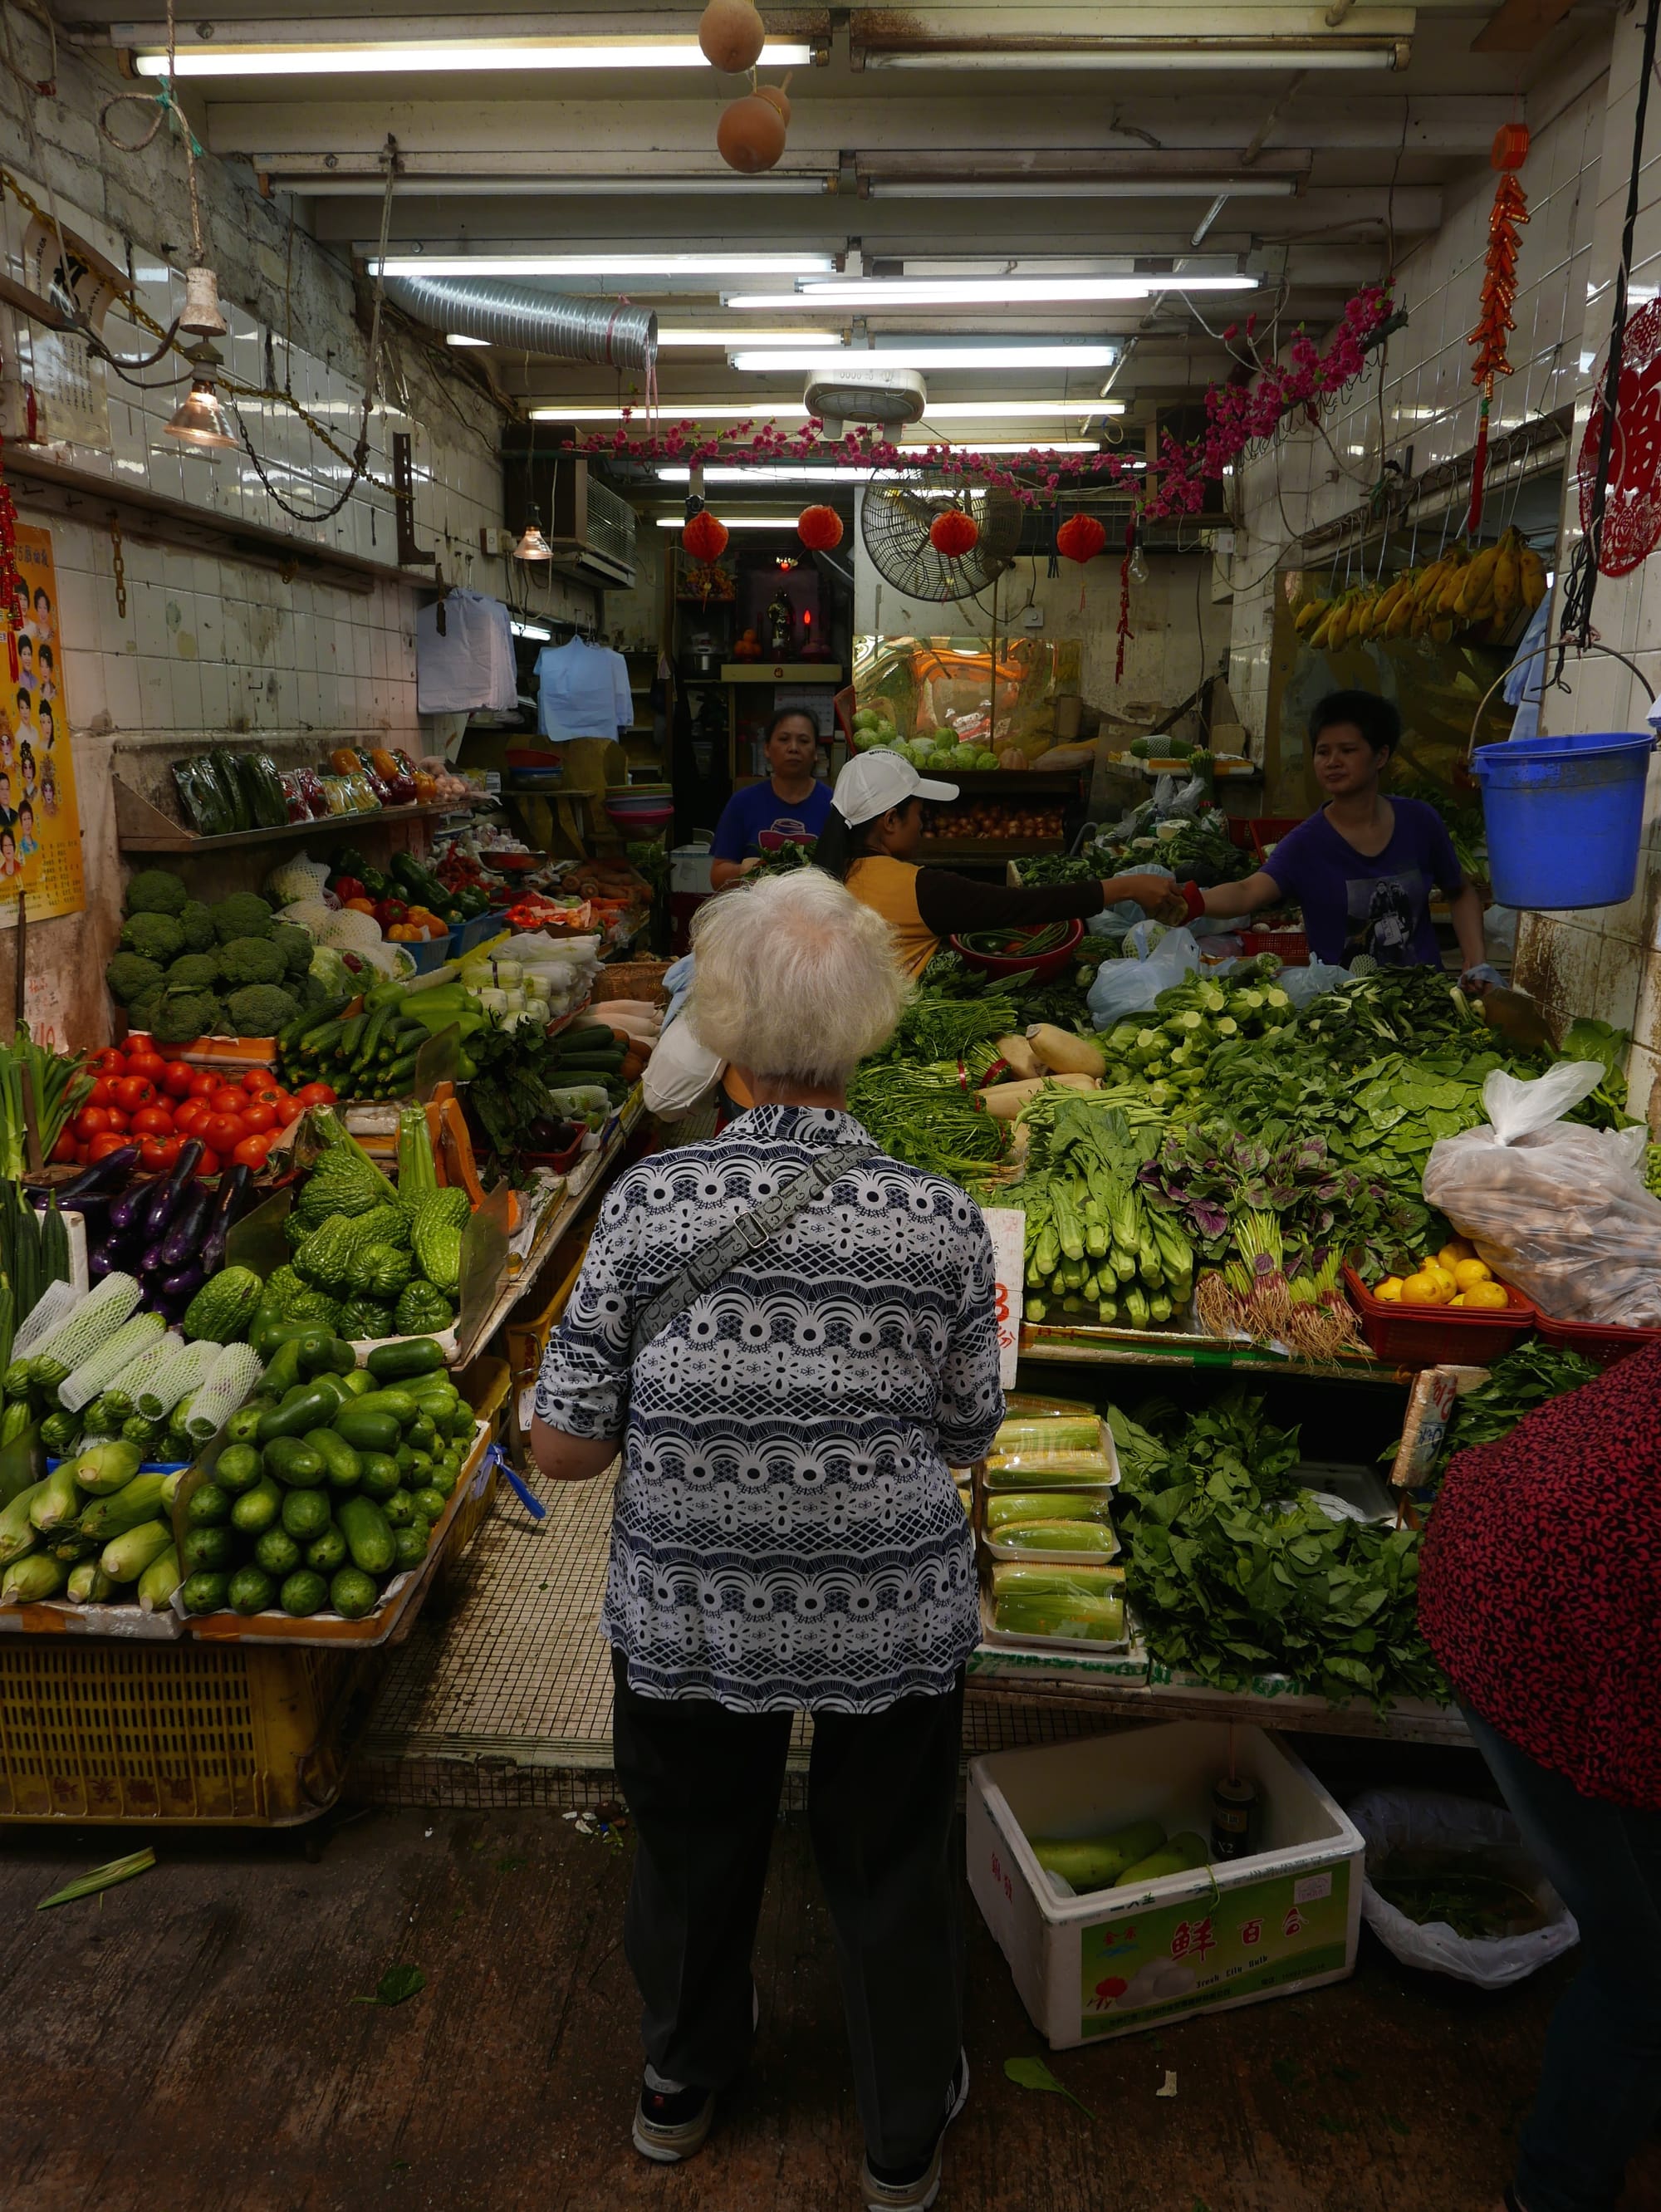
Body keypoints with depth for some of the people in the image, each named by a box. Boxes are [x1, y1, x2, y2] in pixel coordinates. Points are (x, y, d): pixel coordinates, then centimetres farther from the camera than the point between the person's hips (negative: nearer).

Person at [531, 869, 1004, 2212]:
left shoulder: (652, 1199, -17)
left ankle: (682, 2084, 57)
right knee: (890, 1871, 24)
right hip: (892, 1622, -1)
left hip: (685, 1617, 1)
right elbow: (967, 1439, -4)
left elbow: (564, 1449, -12)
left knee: (694, 1849, 28)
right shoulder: (940, 1221, -17)